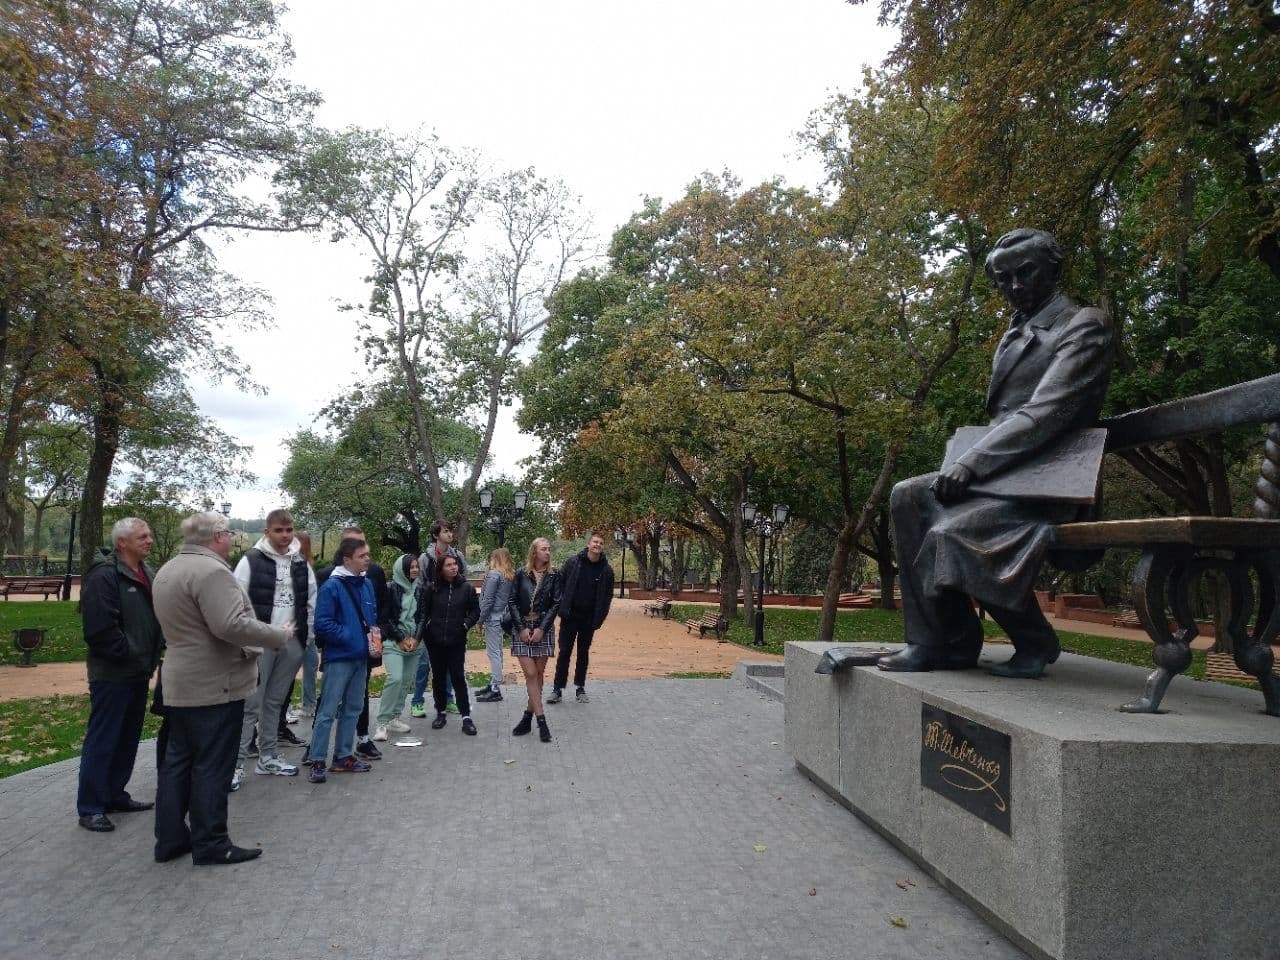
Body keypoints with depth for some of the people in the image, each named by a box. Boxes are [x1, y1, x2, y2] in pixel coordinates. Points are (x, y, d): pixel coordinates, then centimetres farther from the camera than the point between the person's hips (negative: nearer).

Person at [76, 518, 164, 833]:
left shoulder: (148, 574, 11)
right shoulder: (104, 576, -17)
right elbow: (100, 628, -24)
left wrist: (153, 654, 10)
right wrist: (126, 653, -16)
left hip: (139, 671, 9)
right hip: (112, 674, -9)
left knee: (128, 738, 16)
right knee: (102, 740, -1)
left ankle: (115, 795, 28)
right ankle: (90, 807, 9)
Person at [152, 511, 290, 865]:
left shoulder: (167, 571, 13)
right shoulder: (211, 571, -20)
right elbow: (232, 625, -27)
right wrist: (279, 635, -16)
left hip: (180, 683, 10)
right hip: (215, 686, -10)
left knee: (177, 761, 15)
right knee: (212, 766, 0)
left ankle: (170, 839, 23)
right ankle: (211, 845, 8)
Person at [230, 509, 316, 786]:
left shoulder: (301, 564, 8)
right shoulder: (251, 560, -7)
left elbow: (311, 603, 11)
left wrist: (307, 637, 6)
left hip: (292, 642, 5)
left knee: (275, 702, 14)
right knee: (251, 704, -3)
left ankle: (267, 758, 24)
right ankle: (236, 763, 5)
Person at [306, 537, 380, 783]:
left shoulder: (367, 584, 7)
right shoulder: (332, 586, -14)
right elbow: (323, 624, -17)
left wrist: (375, 634, 1)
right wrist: (351, 637, -19)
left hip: (361, 657, 7)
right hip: (339, 657, -7)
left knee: (352, 709, 14)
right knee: (328, 711, -3)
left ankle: (343, 757, 25)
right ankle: (317, 761, 7)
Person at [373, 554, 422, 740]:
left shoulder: (419, 590, 9)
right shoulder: (391, 589, -5)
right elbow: (384, 618, -6)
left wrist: (416, 638, -1)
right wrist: (401, 639, -7)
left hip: (414, 643, 5)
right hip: (394, 643, -5)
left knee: (405, 681, 6)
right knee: (395, 678, -18)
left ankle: (394, 718, 17)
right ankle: (382, 723, -11)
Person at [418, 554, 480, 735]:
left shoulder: (466, 588, -4)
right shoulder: (433, 588, -3)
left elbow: (475, 611, 5)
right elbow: (423, 611, 3)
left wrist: (466, 624, -9)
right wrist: (423, 631, -7)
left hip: (457, 641, -2)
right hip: (435, 641, 2)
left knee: (458, 677, -3)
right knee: (438, 677, 13)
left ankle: (466, 717, 0)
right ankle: (441, 713, 26)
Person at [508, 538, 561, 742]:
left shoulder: (554, 575, 1)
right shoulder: (521, 574, 1)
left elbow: (556, 604, -3)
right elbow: (512, 602, 0)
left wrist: (541, 629, -10)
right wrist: (522, 628, -8)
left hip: (544, 629, 1)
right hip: (522, 629, -1)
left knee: (539, 674, 4)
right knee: (530, 674, -6)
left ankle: (528, 716, 17)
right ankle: (541, 721, -3)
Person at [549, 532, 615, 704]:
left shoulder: (606, 570, -2)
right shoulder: (573, 562, -5)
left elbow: (607, 596, 2)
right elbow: (561, 583, -1)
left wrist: (599, 618, -4)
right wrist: (562, 607, -6)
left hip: (589, 619, 1)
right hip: (570, 617, -1)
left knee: (584, 653, 12)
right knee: (564, 652, 3)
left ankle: (580, 689, 23)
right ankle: (557, 689, 10)